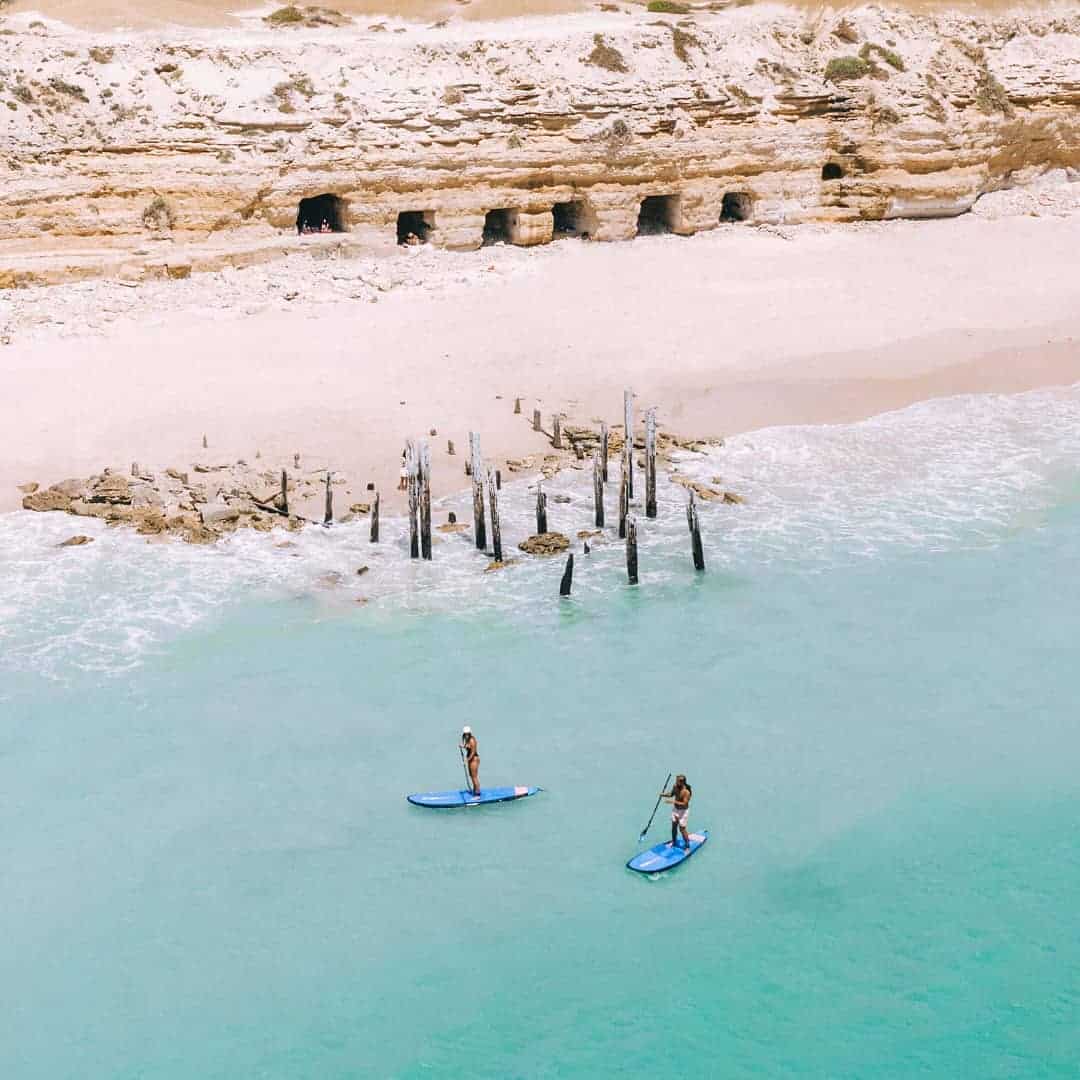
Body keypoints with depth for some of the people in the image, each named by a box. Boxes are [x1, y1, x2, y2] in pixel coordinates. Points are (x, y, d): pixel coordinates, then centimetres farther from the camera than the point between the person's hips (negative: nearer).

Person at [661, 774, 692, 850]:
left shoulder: (686, 792, -29)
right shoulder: (675, 786, -7)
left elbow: (684, 804, -28)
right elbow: (671, 794, 9)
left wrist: (673, 801, -33)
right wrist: (664, 794, -9)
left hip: (683, 811, -7)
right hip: (675, 809, 7)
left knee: (682, 829, -1)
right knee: (674, 826, 18)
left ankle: (687, 846, 14)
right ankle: (674, 843, 37)